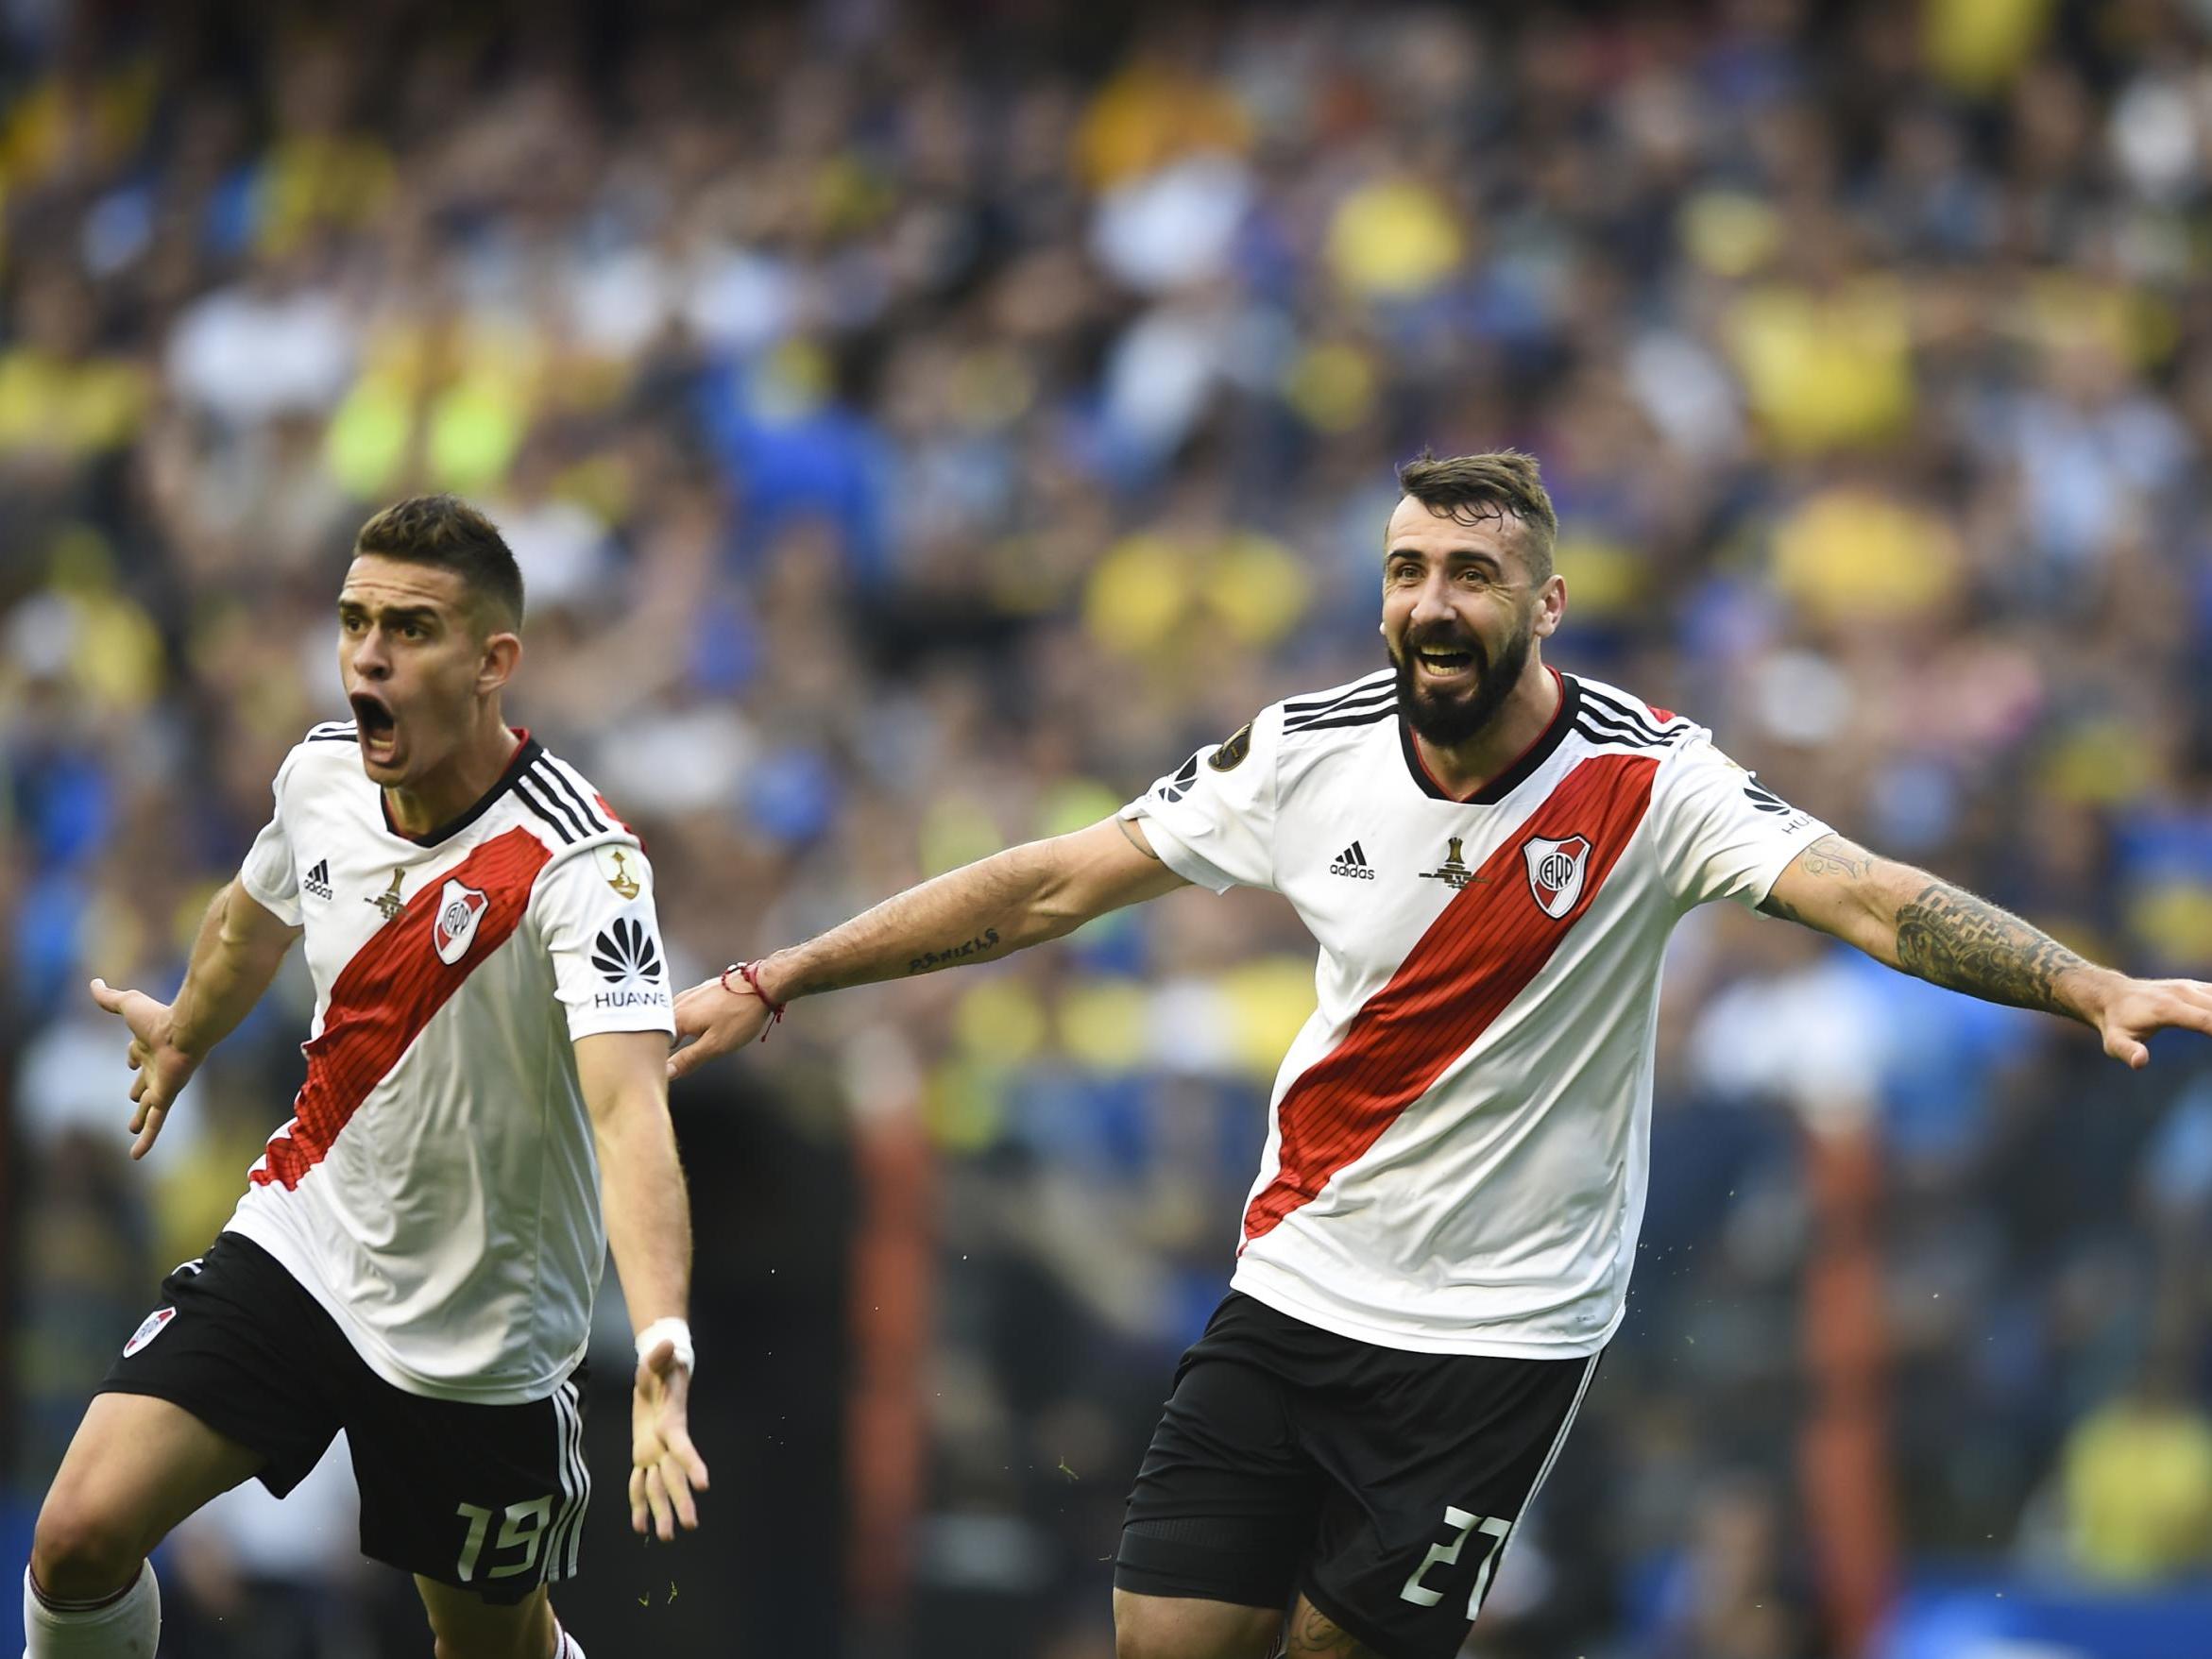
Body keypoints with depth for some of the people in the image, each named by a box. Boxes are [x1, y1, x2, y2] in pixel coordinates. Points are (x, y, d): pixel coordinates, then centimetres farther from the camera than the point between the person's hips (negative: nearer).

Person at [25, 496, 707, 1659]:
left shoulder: (578, 865, -26)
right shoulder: (320, 776, -7)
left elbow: (629, 1111, -40)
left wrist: (662, 1345, -55)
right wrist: (181, 1037, 39)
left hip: (482, 1334, -4)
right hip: (301, 1245, 4)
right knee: (81, 1538, -13)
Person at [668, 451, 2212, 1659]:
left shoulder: (1647, 783, -14)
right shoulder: (1309, 754, -4)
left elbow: (1875, 900, -27)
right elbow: (1045, 890, 4)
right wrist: (769, 984, 3)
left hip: (1497, 1339, -3)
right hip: (1293, 1287, 3)